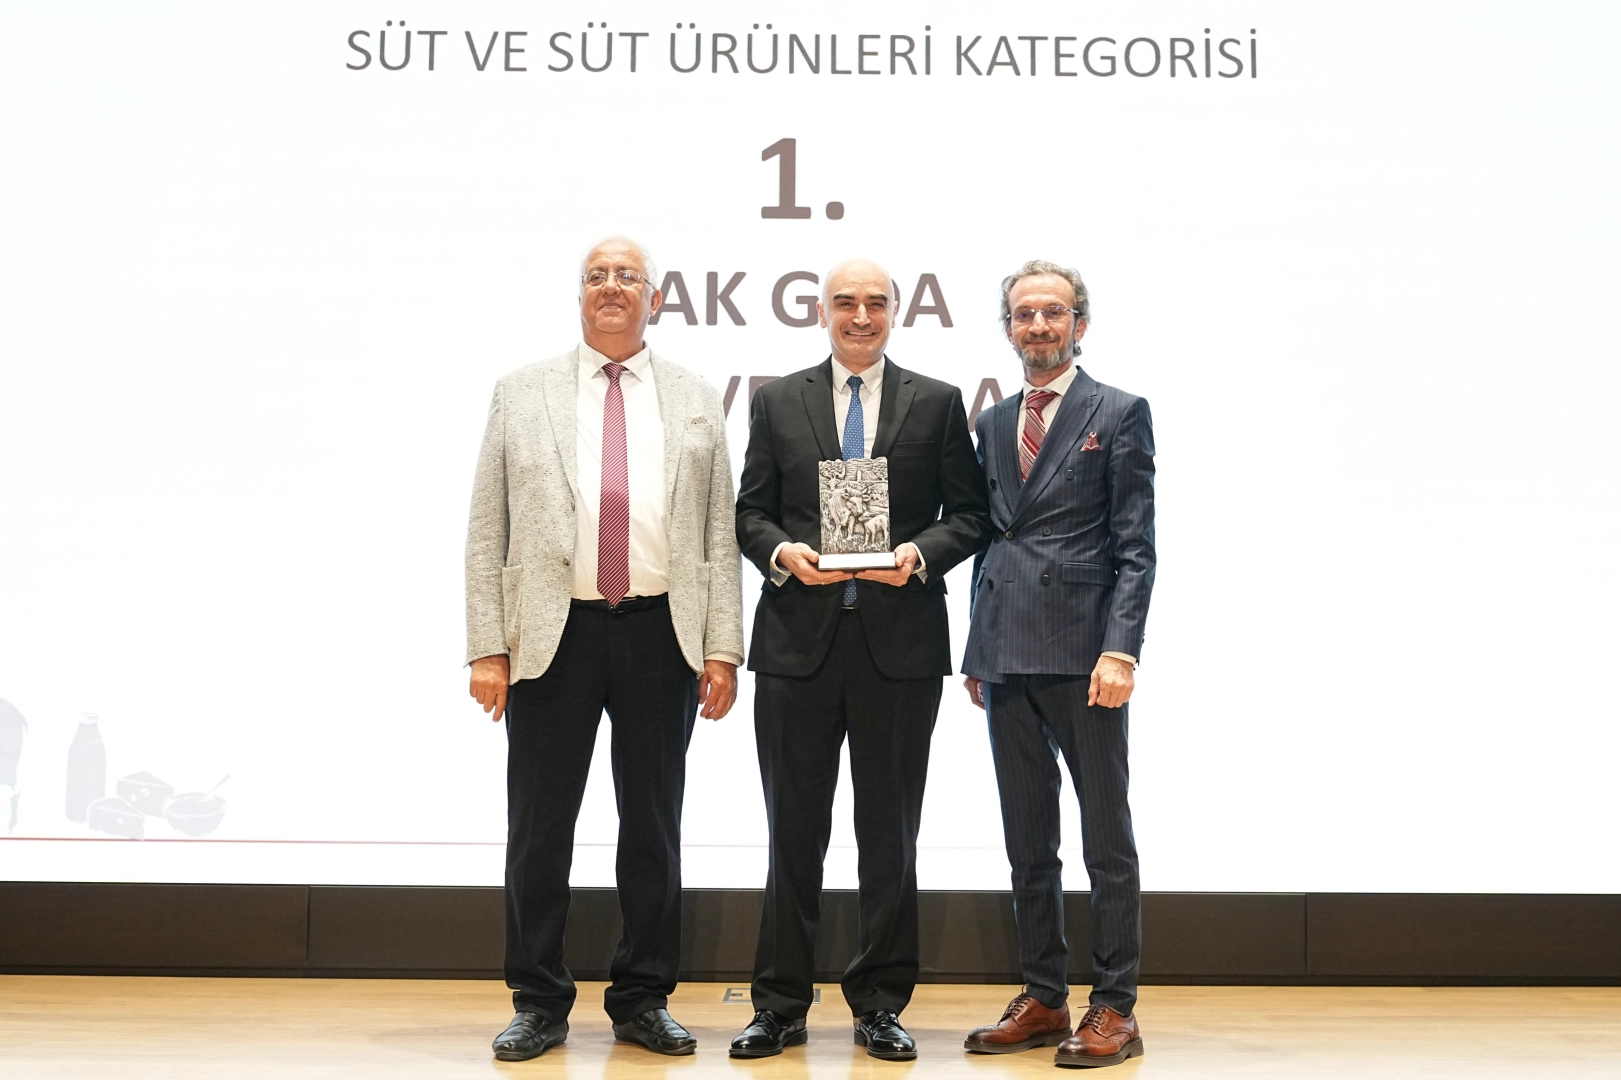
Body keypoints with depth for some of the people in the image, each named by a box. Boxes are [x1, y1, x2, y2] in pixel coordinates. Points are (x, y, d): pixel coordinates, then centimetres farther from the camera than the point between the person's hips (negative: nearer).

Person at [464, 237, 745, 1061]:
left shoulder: (696, 403, 11)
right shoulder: (522, 395, 8)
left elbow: (719, 535, 6)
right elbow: (486, 534, 3)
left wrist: (722, 647, -2)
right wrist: (487, 647, -5)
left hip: (662, 635, 1)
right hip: (551, 636, -1)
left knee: (654, 828, 8)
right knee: (539, 829, 4)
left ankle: (643, 999, 21)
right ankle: (538, 1002, 17)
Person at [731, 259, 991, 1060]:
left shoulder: (937, 403, 8)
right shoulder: (778, 402, 10)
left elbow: (969, 512, 5)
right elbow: (749, 512, 8)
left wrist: (921, 553, -13)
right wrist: (781, 552, -11)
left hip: (900, 642, 0)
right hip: (798, 640, 1)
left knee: (890, 833, 6)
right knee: (794, 830, 6)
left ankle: (880, 1004, 18)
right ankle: (780, 1007, 16)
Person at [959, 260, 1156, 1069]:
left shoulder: (1119, 415, 0)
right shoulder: (992, 424, 17)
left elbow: (1135, 546, -6)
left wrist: (1120, 650, -16)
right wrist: (976, 651, 13)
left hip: (1083, 654, -6)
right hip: (1008, 657, 6)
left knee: (1107, 840, 1)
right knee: (1027, 842, 11)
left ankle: (1114, 1009, 9)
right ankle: (1043, 999, 20)